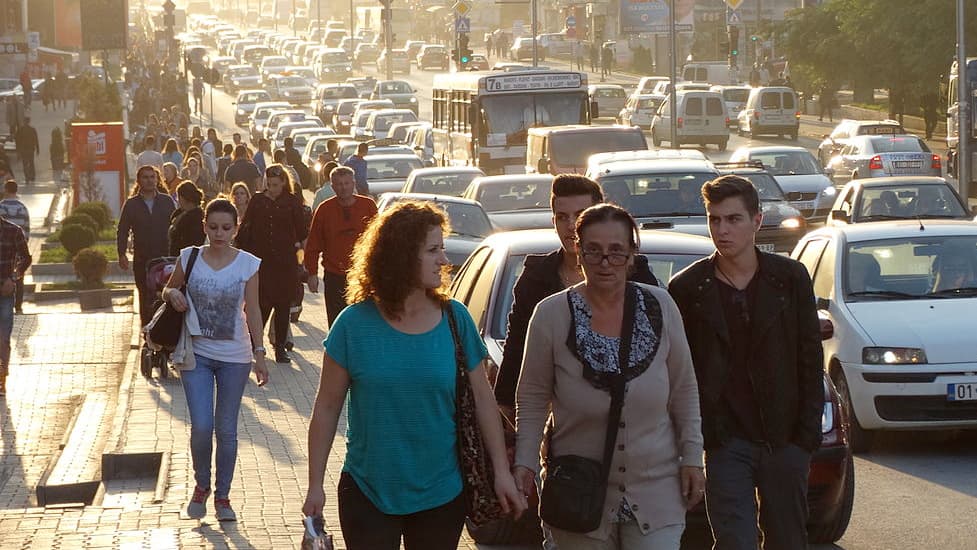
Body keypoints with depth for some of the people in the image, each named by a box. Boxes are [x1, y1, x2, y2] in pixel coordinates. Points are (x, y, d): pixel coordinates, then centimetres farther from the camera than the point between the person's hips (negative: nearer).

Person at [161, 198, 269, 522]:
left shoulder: (248, 264, -5)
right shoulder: (189, 258, -3)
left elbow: (252, 312, 0)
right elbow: (168, 289, 12)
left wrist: (259, 354, -3)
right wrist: (172, 295, -12)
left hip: (234, 356, 0)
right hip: (197, 353, 0)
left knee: (226, 431, 6)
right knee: (201, 427, -8)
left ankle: (222, 496, 22)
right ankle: (201, 486, 18)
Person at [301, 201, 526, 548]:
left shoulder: (454, 319, -3)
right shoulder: (356, 324, -8)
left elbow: (482, 400, 4)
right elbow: (328, 407, -3)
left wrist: (502, 472, 1)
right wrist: (315, 485, -4)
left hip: (441, 494, 2)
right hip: (367, 494, -2)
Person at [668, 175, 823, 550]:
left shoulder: (790, 278, 3)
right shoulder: (687, 288, 1)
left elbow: (811, 360, 6)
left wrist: (808, 432, -1)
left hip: (784, 439, 2)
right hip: (725, 444, -1)